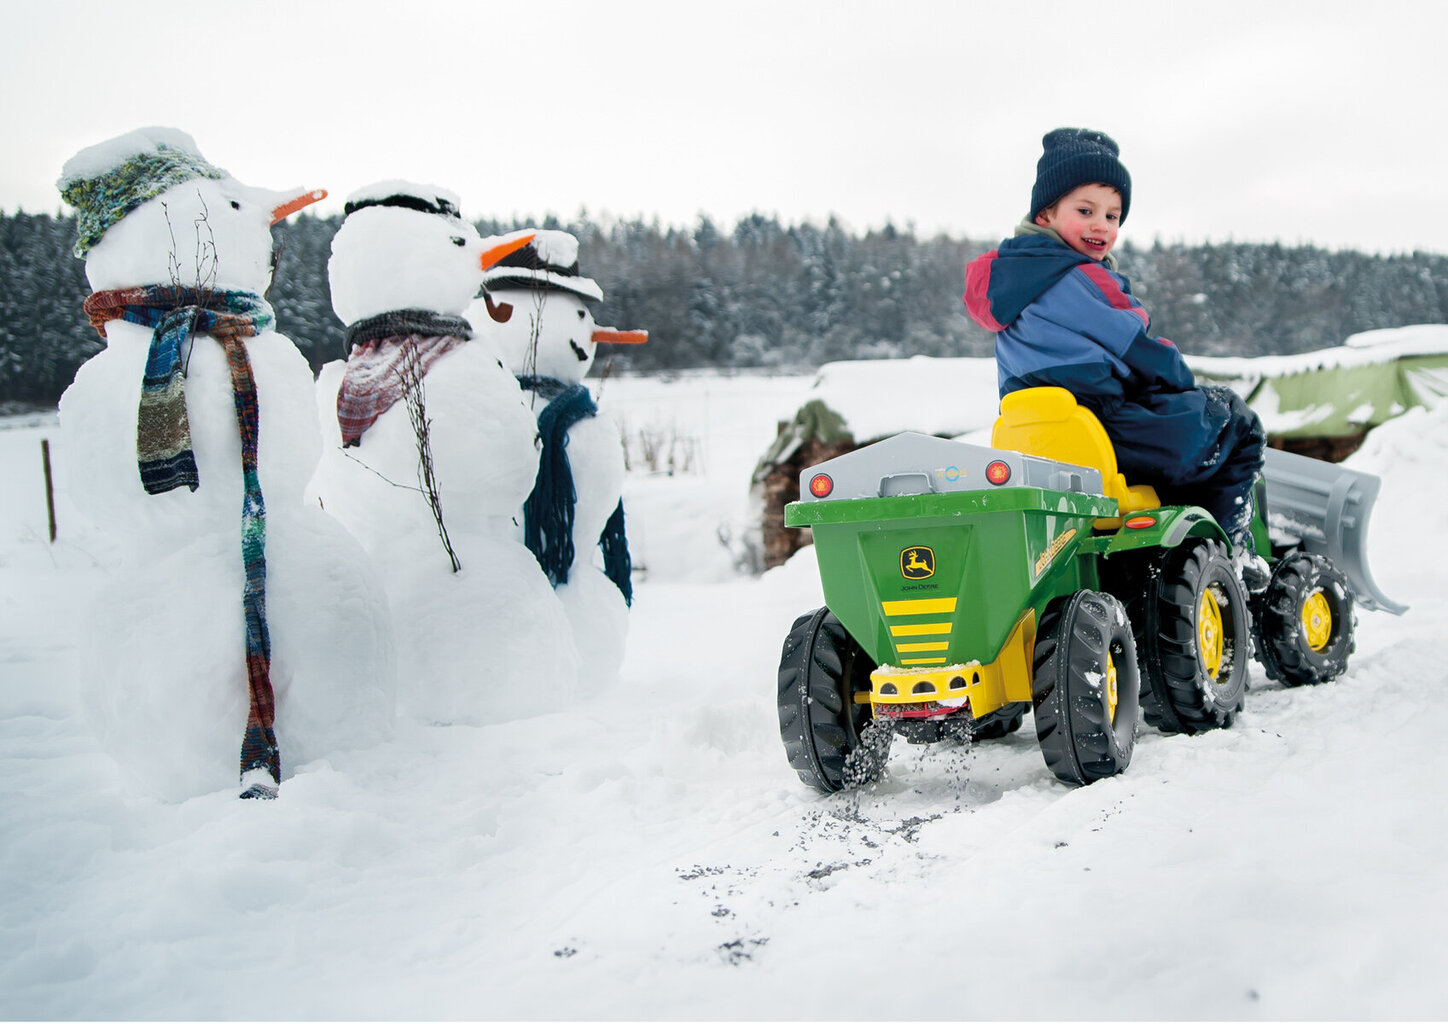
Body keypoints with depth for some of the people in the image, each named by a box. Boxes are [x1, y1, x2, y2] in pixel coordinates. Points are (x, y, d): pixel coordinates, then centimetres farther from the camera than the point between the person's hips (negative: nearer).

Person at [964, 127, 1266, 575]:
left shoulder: (1007, 272, 16)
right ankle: (1227, 547, 9)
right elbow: (1137, 352, -10)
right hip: (1106, 434, -10)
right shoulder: (1080, 279, -15)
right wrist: (1183, 383, 10)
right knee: (1238, 424, 9)